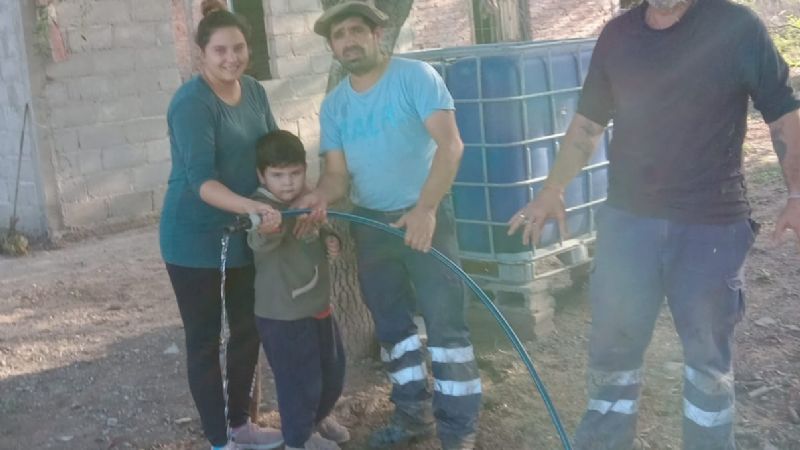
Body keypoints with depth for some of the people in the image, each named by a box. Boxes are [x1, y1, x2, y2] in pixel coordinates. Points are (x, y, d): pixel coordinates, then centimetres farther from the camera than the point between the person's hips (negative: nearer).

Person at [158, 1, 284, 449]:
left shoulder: (254, 91, 2)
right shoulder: (191, 103, -20)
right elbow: (202, 180, -28)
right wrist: (253, 207, -43)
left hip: (245, 234, 7)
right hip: (195, 238, -7)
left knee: (248, 330, 16)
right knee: (204, 339, 4)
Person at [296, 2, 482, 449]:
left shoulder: (416, 76, -12)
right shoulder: (333, 105, 6)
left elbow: (450, 143, -21)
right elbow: (338, 172, 3)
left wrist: (425, 209, -30)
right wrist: (322, 195, -21)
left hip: (426, 215, -6)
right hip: (370, 223, 6)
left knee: (445, 323, -5)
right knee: (392, 324, 15)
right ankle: (414, 412, 31)